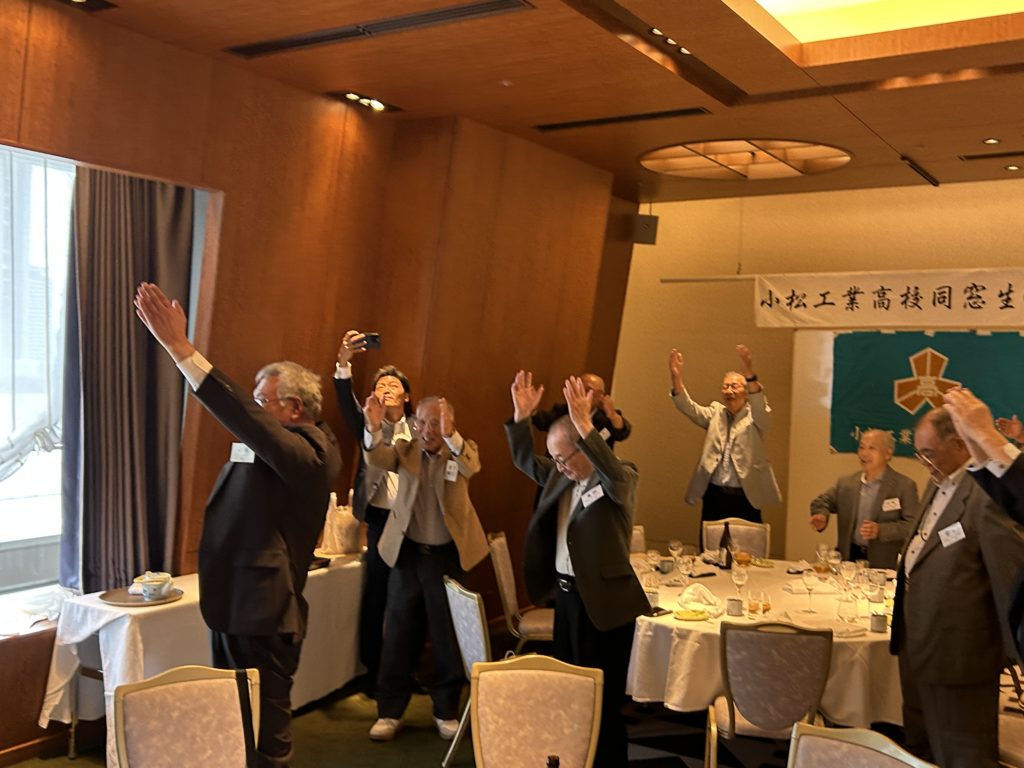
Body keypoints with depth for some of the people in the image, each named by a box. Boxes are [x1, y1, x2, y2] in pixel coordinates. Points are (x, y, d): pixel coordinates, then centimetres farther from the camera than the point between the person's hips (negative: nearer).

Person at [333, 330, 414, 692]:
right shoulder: (368, 425, 4)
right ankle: (373, 672, 13)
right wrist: (344, 363, -31)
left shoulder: (419, 431, 8)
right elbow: (346, 402, -16)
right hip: (380, 521, -1)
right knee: (375, 598, 1)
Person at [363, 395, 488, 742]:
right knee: (399, 635, 8)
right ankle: (390, 711, 20)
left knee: (449, 637, 8)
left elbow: (471, 467, -27)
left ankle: (446, 711, 24)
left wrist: (450, 436, -45)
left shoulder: (463, 450, -4)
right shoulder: (405, 449, 0)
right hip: (408, 554, 2)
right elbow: (377, 458, -20)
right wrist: (374, 428, -41)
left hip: (448, 556, -1)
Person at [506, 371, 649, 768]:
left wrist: (583, 423, -46)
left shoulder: (622, 478, -14)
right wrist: (521, 416, 2)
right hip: (566, 595, 8)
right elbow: (525, 461, 18)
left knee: (602, 701, 1)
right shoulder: (562, 476, 8)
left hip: (602, 602, -8)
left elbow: (611, 472, -36)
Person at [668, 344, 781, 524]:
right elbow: (689, 408, -3)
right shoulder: (716, 412, 13)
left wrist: (750, 375, -39)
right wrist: (676, 378, -21)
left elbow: (761, 408, -20)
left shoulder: (756, 416, 2)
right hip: (714, 494, 3)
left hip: (745, 497, -3)